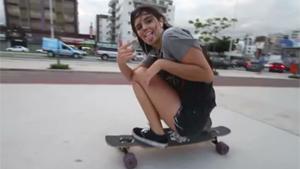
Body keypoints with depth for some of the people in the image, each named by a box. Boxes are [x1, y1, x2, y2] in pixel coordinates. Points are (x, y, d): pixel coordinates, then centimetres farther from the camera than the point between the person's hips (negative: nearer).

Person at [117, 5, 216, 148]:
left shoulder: (171, 35, -13)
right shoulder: (154, 52, 12)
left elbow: (207, 75, -20)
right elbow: (133, 77, 10)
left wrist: (162, 64, -21)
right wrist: (121, 62, -10)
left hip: (193, 115, -9)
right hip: (183, 111, 9)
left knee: (141, 74, -9)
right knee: (139, 76, 17)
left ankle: (157, 134, -1)